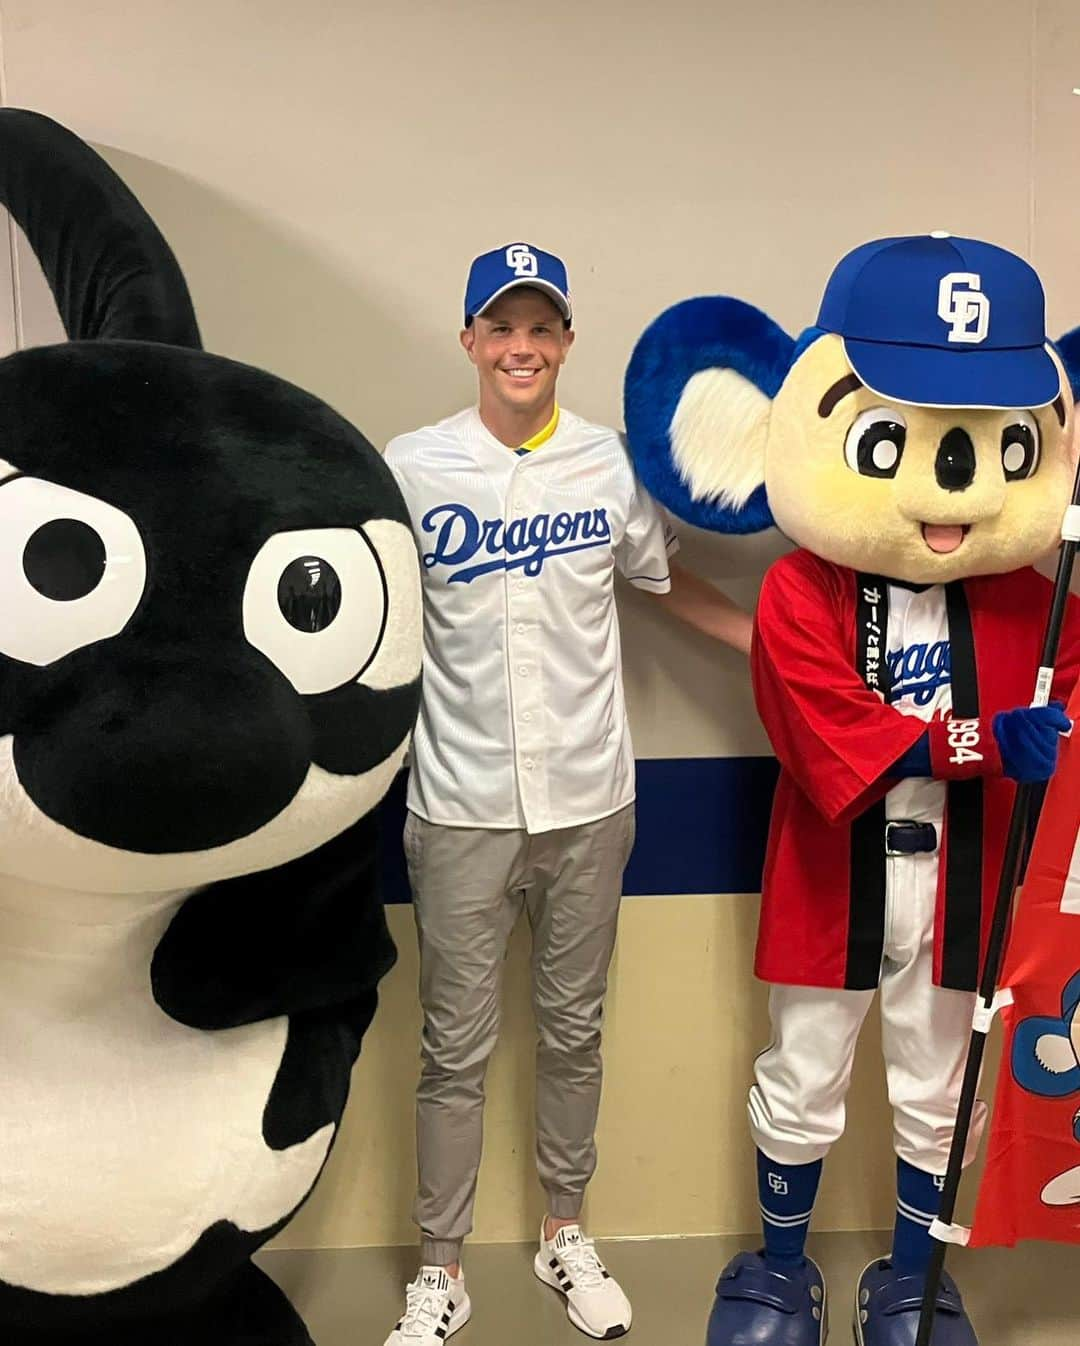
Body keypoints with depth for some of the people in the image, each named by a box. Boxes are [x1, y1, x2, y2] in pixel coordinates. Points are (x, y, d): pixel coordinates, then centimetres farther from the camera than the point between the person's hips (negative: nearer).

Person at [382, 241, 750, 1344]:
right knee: (456, 1048, 9)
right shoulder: (410, 468, -5)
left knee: (573, 1031, 17)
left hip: (590, 799, 2)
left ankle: (565, 1233, 39)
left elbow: (670, 583, 12)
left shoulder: (611, 464, 0)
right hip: (462, 806, -1)